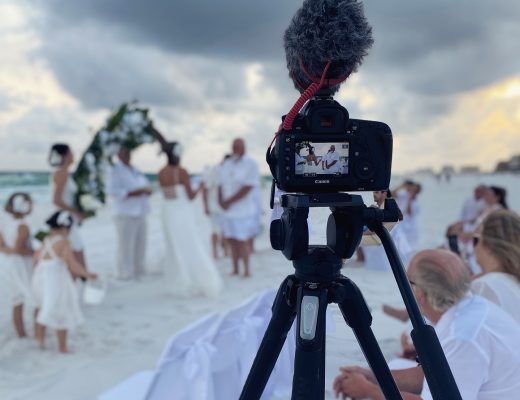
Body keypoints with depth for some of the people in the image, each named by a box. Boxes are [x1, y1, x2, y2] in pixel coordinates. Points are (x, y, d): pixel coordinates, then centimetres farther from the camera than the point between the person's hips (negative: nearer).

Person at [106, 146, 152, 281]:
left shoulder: (134, 170, 18)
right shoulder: (115, 170, -6)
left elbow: (147, 186, 20)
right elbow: (111, 190, -17)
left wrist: (147, 190, -3)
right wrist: (132, 193, -23)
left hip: (139, 212, 8)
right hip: (126, 214, -8)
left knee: (140, 244, 10)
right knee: (126, 245, -8)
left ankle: (138, 272, 21)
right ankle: (126, 275, -1)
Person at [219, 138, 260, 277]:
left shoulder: (251, 164, -9)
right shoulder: (226, 165, 10)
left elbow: (247, 188, -16)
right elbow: (222, 185, 12)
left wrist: (229, 202, -14)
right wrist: (221, 201, -5)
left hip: (243, 211, -5)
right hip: (228, 211, 5)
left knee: (242, 241, -2)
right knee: (231, 240, 7)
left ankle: (246, 269, 13)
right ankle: (235, 269, 18)